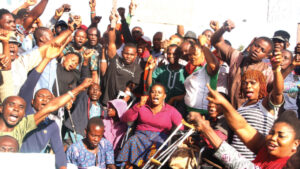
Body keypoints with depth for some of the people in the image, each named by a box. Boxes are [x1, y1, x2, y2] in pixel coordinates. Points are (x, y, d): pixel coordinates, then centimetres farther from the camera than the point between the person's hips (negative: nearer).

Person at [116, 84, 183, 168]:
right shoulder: (142, 106, 11)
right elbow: (124, 119, 1)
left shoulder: (171, 111, 8)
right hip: (141, 135, 1)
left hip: (160, 137, -1)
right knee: (133, 141, -33)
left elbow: (182, 128, -2)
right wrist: (139, 106, -10)